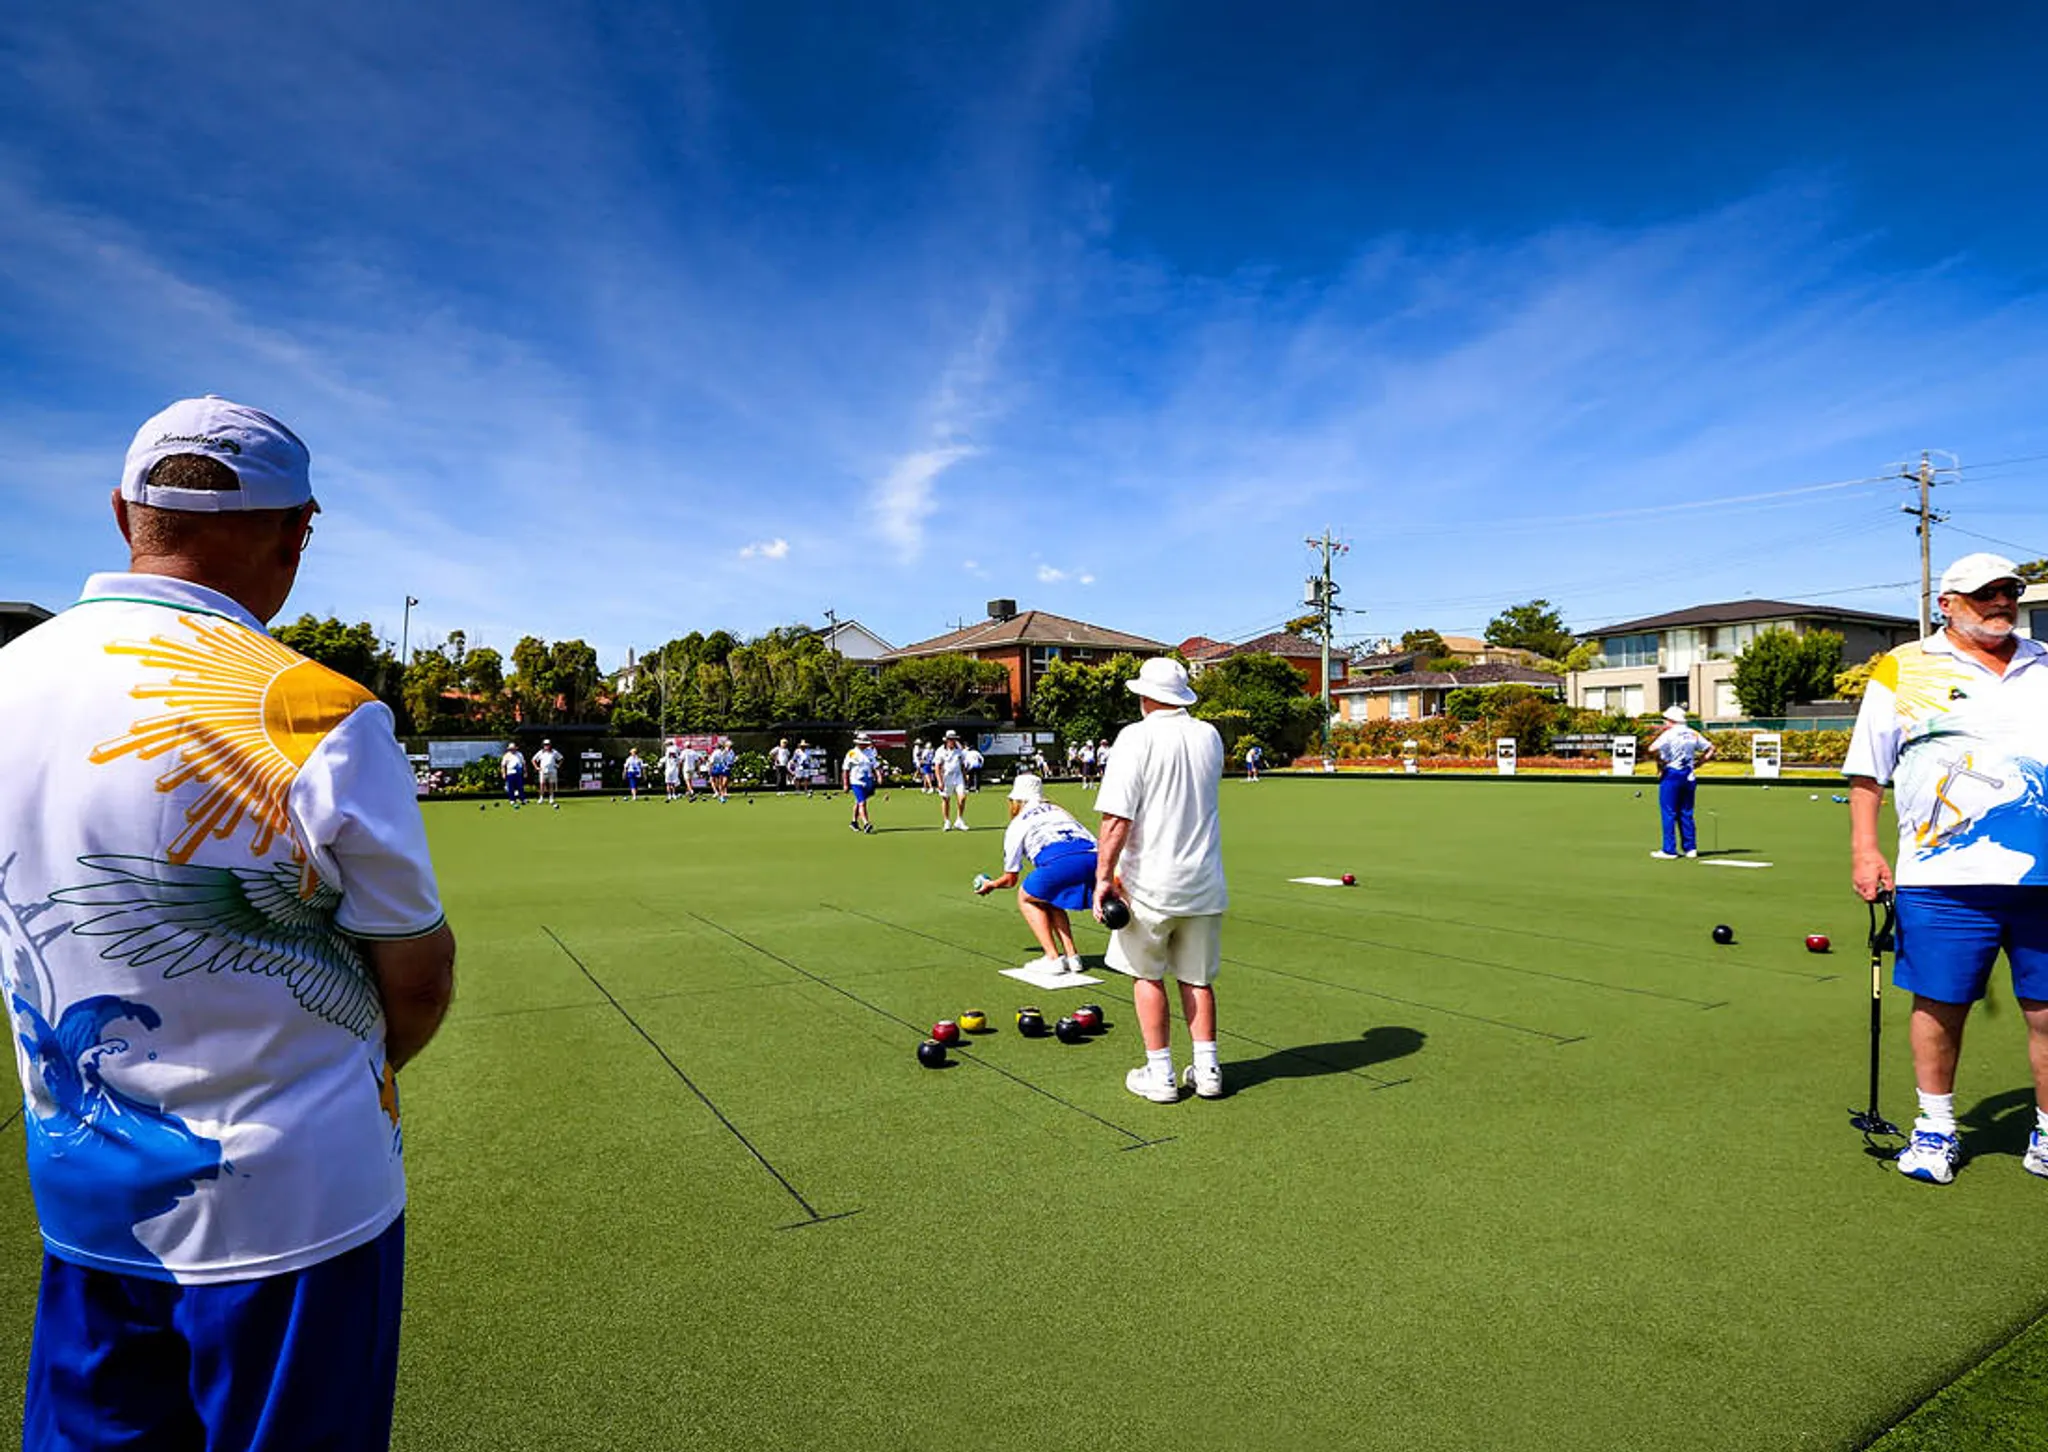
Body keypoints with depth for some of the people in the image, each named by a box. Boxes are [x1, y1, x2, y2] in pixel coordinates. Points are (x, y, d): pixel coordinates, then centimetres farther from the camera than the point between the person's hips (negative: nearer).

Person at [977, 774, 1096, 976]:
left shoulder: (1016, 825, 24)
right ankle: (1071, 955, 21)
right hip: (1094, 856, 5)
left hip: (1060, 862, -5)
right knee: (1048, 899, 31)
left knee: (1026, 898, 23)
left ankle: (1053, 958, 12)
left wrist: (991, 885, 53)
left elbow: (1010, 879, 31)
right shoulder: (1058, 810, 36)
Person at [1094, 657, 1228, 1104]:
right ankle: (1207, 1070, 20)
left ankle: (1160, 1074, 15)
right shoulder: (1210, 736, 3)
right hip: (1204, 881, 5)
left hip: (1150, 882, -4)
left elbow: (1117, 817, -19)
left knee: (1147, 975, 11)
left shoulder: (1137, 736, -13)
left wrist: (1104, 875, -14)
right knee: (1197, 977, 16)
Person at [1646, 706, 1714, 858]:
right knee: (1686, 813, 13)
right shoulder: (1693, 734, 9)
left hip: (1671, 775, -6)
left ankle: (1669, 850, -2)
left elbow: (1652, 749, -25)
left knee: (1668, 814, -2)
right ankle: (1690, 848, 14)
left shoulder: (1669, 733, -10)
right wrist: (1697, 763, 12)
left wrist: (1660, 763, -10)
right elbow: (1710, 749, 17)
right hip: (1689, 776, 6)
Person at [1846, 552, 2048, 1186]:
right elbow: (1867, 769, 5)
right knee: (1939, 1004, 6)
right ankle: (1936, 1128, 22)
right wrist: (1864, 849, -2)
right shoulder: (1903, 670, 5)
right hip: (1944, 876, -2)